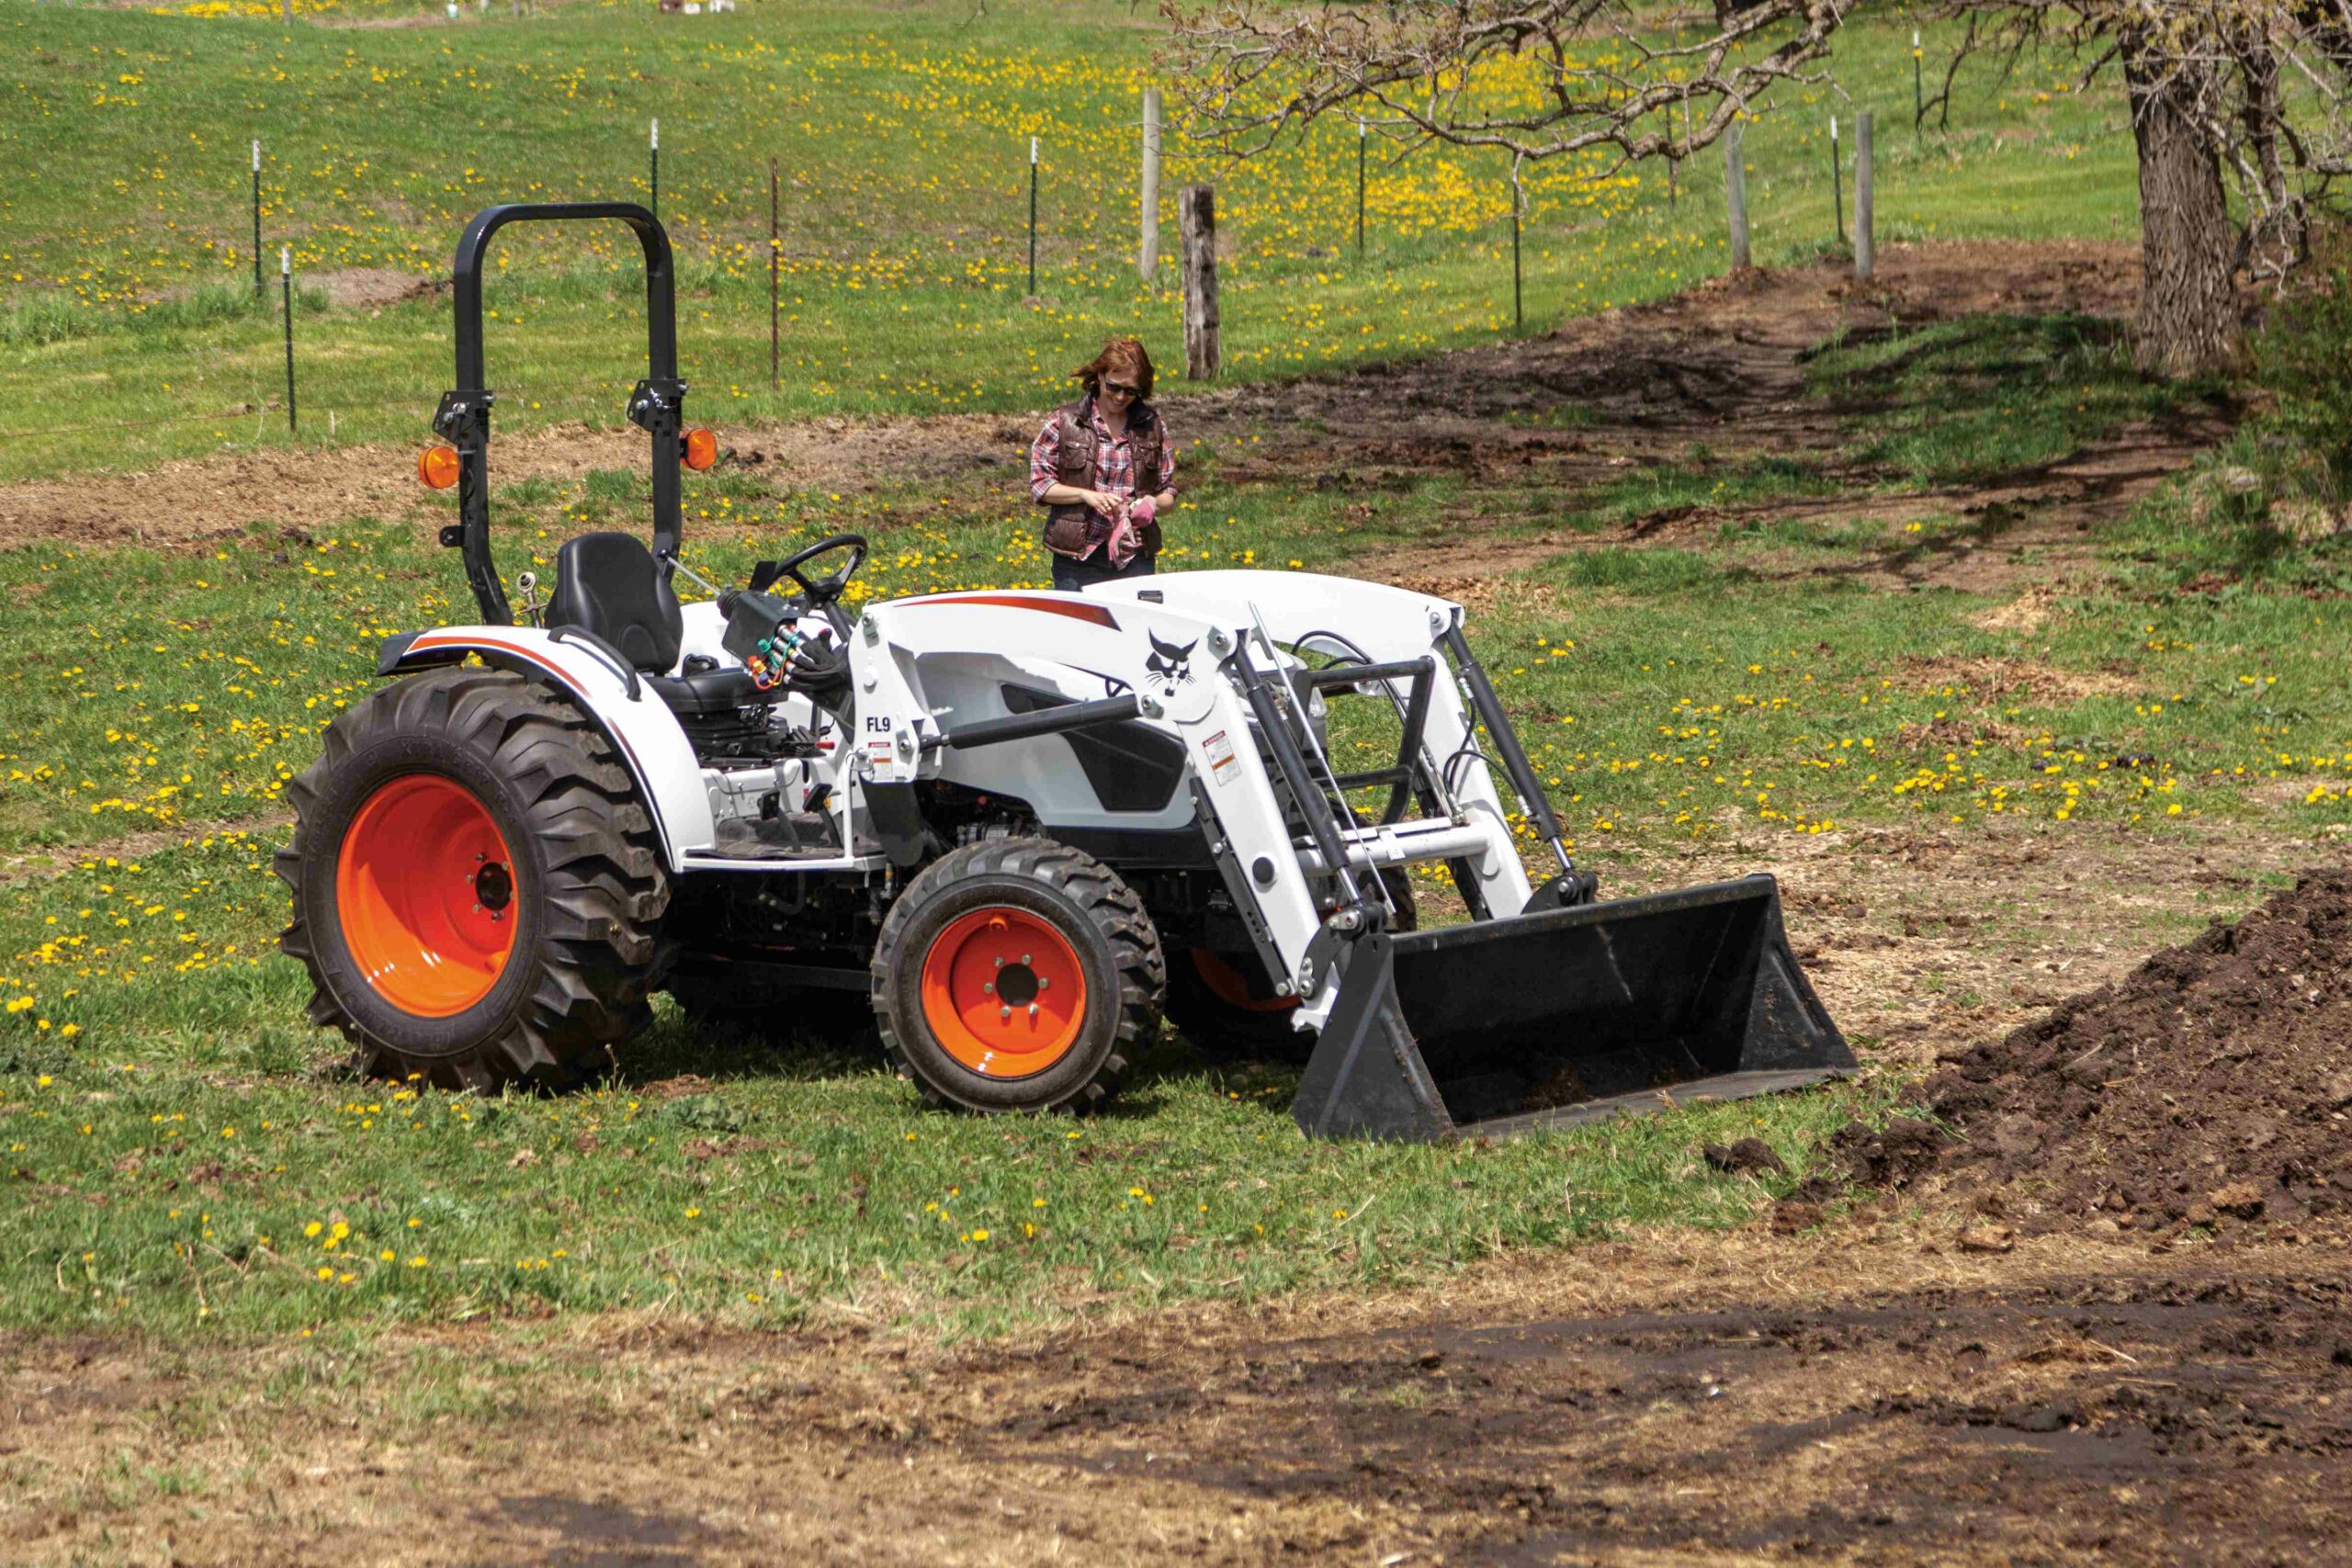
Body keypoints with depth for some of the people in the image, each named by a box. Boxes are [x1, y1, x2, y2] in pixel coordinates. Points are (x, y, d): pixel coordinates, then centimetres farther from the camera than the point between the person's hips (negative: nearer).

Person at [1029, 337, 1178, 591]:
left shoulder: (1152, 425, 10)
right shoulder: (1065, 422, 2)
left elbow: (1168, 493, 15)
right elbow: (1039, 485, 1)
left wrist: (1154, 505, -9)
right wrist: (1086, 495, -14)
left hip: (1135, 560, 2)